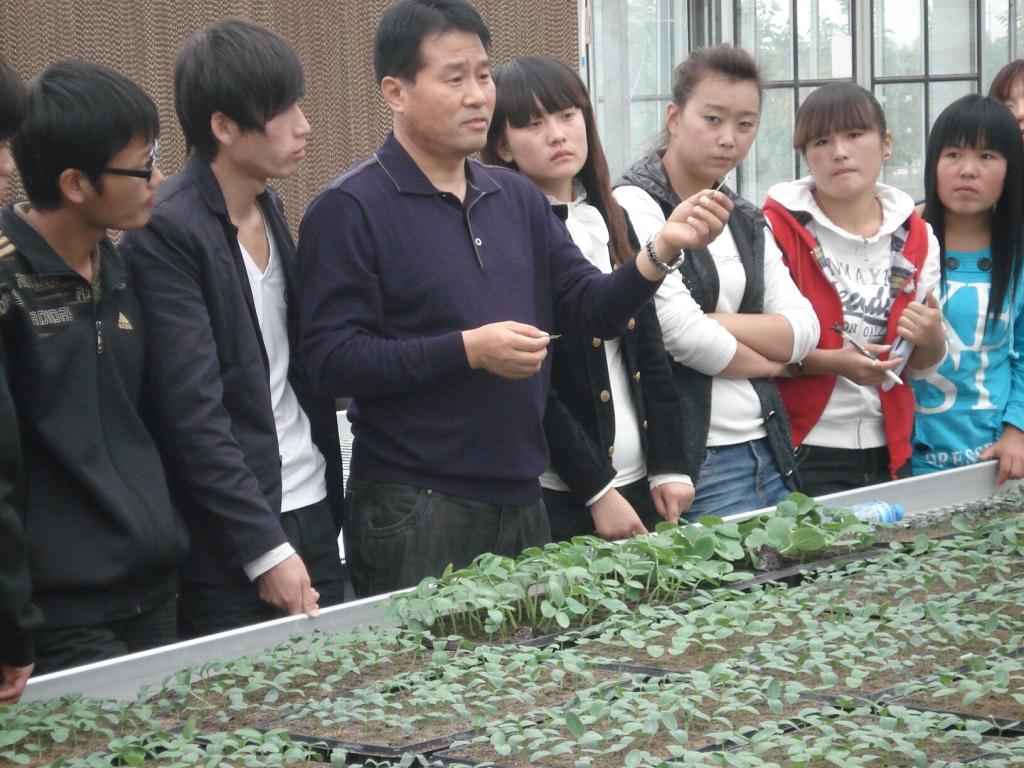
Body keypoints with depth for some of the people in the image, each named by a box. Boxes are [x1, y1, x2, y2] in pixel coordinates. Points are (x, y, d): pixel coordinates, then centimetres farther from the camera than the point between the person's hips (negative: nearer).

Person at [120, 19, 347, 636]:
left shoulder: (269, 208, 10)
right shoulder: (166, 232, -14)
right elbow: (193, 414, -17)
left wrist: (328, 509, 8)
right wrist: (266, 550, -17)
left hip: (312, 509, 7)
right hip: (235, 539, -7)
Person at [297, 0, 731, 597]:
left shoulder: (517, 198, 13)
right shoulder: (350, 210, -8)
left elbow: (593, 310, 10)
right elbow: (332, 359, -16)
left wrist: (663, 250, -7)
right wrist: (469, 350, -20)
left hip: (521, 499, 7)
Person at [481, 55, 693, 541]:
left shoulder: (610, 221, 11)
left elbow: (650, 354, 12)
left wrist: (669, 466, 5)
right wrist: (596, 490, -14)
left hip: (637, 483, 6)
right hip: (557, 496, -6)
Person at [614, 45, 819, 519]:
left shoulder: (746, 221, 15)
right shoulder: (634, 207, -7)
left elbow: (803, 330, 4)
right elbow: (682, 334, -17)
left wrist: (714, 322, -11)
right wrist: (766, 360, 0)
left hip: (768, 451, 7)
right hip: (696, 459, -7)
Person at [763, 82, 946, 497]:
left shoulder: (916, 239, 6)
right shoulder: (778, 228, -7)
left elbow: (919, 365, 14)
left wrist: (932, 340, -7)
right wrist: (830, 361, -22)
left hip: (888, 453, 4)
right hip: (804, 454, -4)